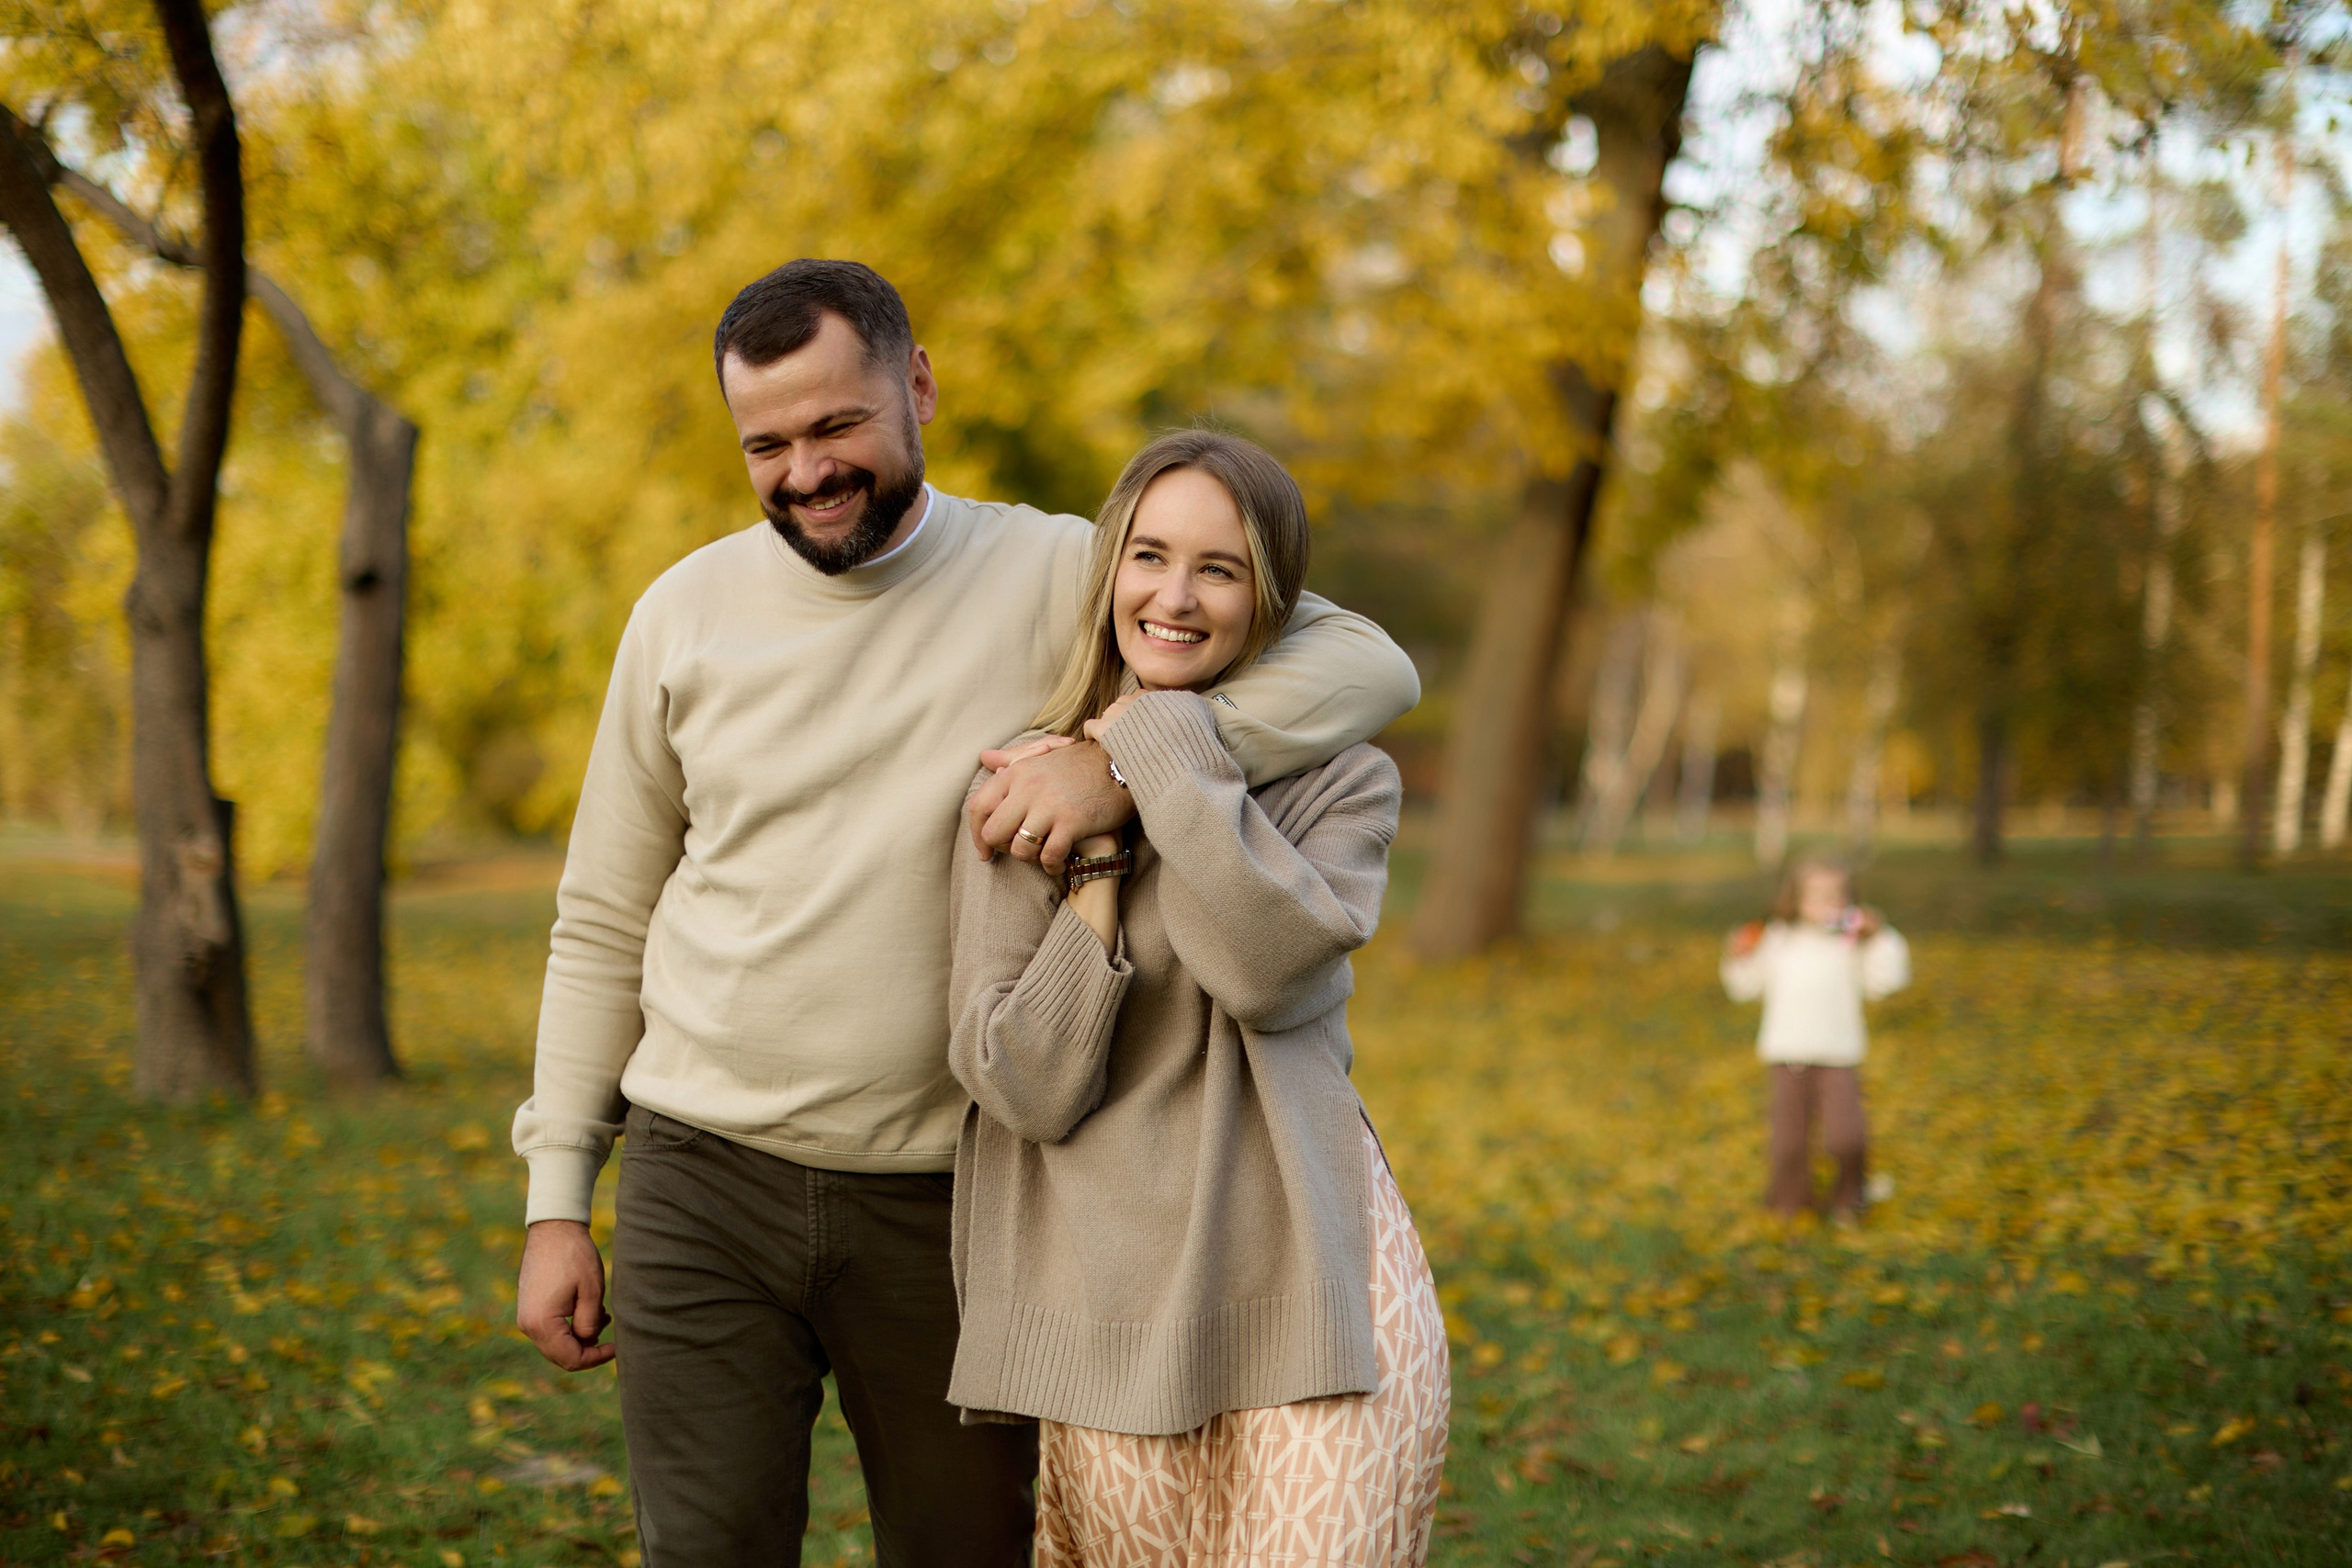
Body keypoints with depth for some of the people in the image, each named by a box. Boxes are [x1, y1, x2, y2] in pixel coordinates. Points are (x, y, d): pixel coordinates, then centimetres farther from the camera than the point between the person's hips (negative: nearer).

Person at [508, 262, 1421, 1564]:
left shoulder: (1055, 579, -3)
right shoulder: (688, 613, 4)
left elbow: (1368, 667, -11)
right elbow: (603, 924, 11)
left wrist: (1127, 758, -27)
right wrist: (556, 1202, 7)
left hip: (948, 1207, -1)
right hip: (703, 1186, 1)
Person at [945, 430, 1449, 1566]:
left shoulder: (1342, 778, 4)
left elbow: (1274, 967, -18)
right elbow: (1023, 1085, -4)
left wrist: (1168, 750, -11)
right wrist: (1101, 856, -10)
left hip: (1305, 1287, -1)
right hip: (1113, 1304, 1)